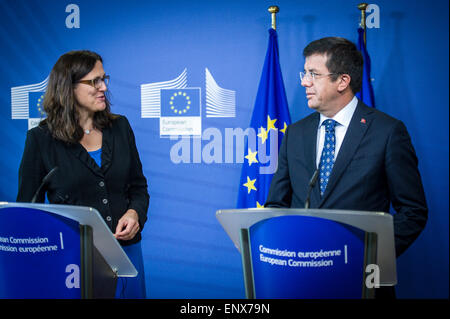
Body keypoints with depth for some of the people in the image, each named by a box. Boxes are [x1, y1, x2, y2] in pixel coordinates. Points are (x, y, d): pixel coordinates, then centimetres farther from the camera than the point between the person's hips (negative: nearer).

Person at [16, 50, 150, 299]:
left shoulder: (119, 127, 6)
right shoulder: (41, 139, -4)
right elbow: (28, 207, -1)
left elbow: (138, 186, 12)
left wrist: (135, 213, -9)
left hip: (126, 250, 4)